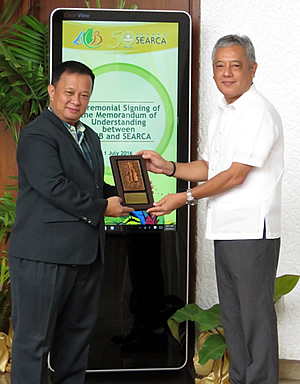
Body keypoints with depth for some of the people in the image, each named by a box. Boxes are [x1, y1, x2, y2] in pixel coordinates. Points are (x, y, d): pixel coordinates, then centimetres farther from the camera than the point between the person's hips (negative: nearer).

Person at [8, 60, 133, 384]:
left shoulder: (90, 137, 19)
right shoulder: (37, 135, -11)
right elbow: (54, 186, -21)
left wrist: (120, 196, 8)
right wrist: (102, 207, -13)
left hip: (85, 253, 9)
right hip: (44, 255, -9)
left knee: (77, 332, 16)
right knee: (34, 336, 0)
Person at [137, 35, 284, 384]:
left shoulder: (258, 113, -13)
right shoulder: (222, 113, 17)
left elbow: (236, 174, -17)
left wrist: (188, 197, -13)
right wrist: (167, 167, 9)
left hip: (251, 231, -9)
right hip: (224, 230, 9)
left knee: (255, 315, -3)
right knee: (231, 315, 14)